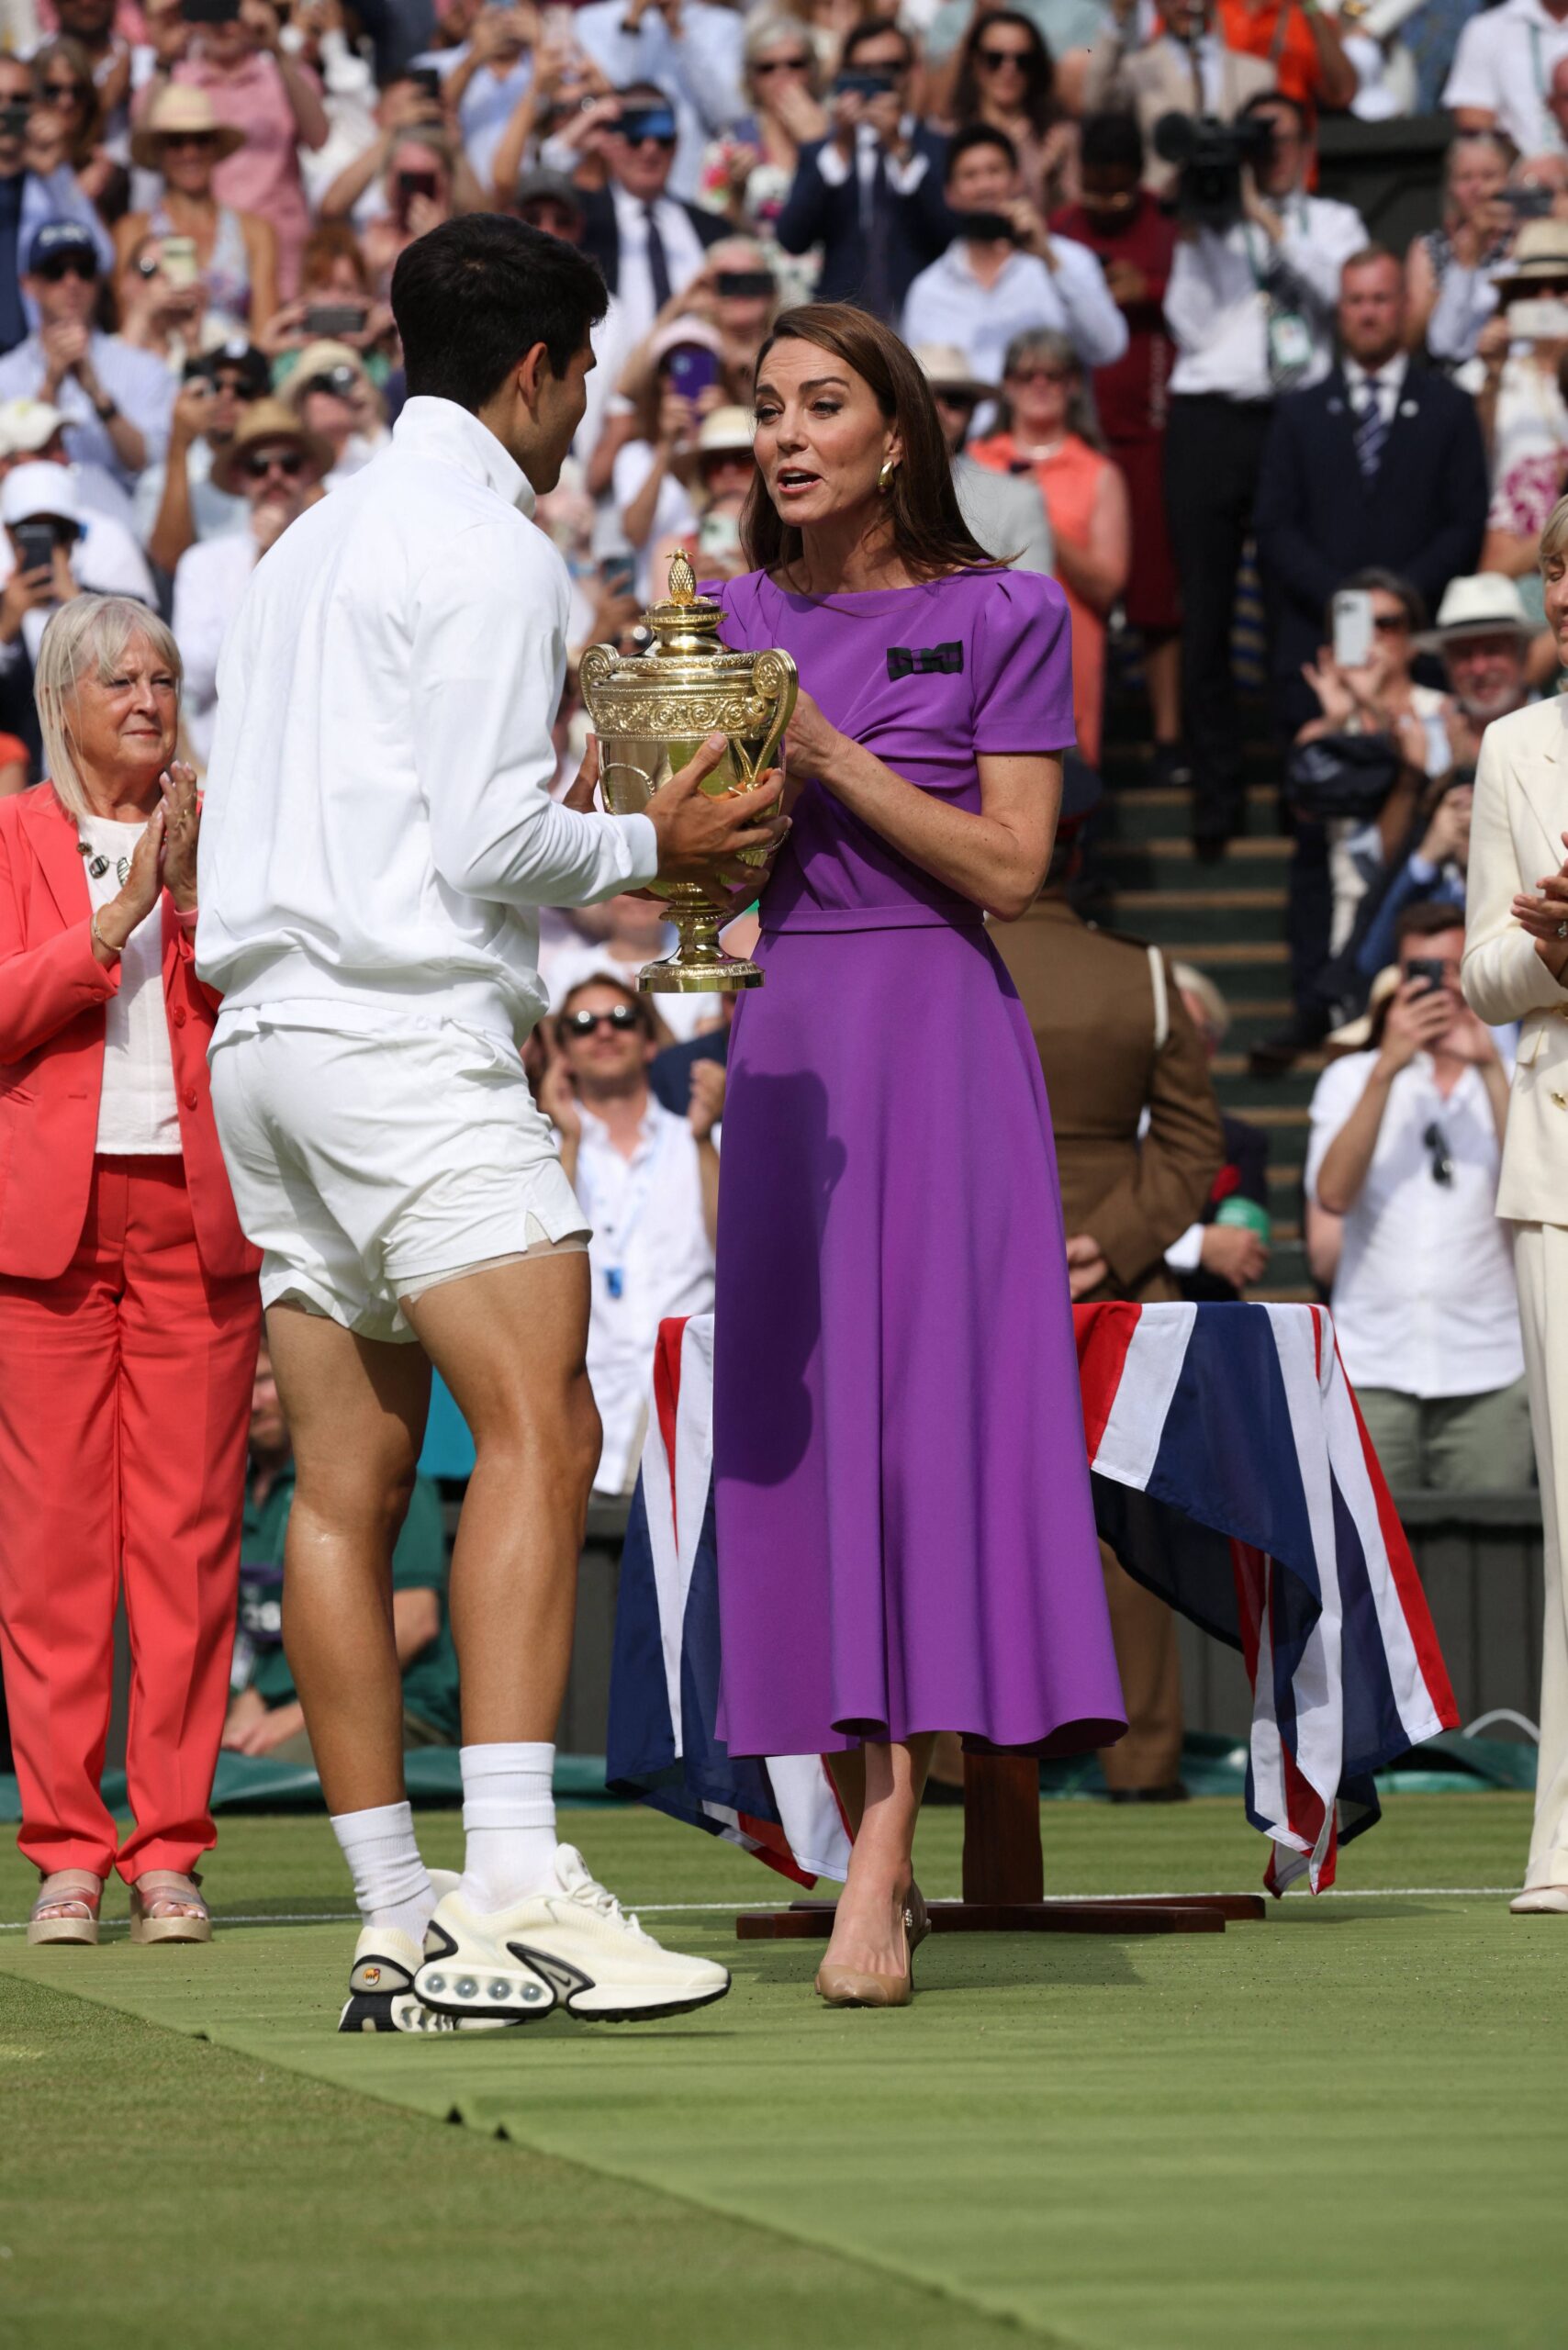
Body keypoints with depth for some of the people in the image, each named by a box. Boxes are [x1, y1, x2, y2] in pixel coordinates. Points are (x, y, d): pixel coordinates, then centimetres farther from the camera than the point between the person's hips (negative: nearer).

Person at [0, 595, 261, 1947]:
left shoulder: (216, 831, 13)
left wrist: (193, 896, -9)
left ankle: (170, 1849, 1)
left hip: (193, 1212, 1)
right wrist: (117, 916, -12)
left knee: (188, 1529, -3)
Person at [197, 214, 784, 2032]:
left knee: (346, 1475, 4)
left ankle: (395, 1923, 2)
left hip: (264, 1036, 10)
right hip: (408, 1029, -10)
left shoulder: (310, 543, 23)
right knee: (538, 1425, -16)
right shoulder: (487, 549, -5)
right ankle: (514, 1895, -29)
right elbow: (492, 844, -13)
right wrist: (649, 848, 3)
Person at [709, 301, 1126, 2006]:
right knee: (793, 1422, 2)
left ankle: (876, 1879, -21)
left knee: (922, 1404, -14)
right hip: (783, 1035, 5)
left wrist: (829, 754, -13)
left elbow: (1010, 863, -7)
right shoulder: (740, 619, 12)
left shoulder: (1000, 617, 0)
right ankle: (870, 1847, 10)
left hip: (937, 1034, -5)